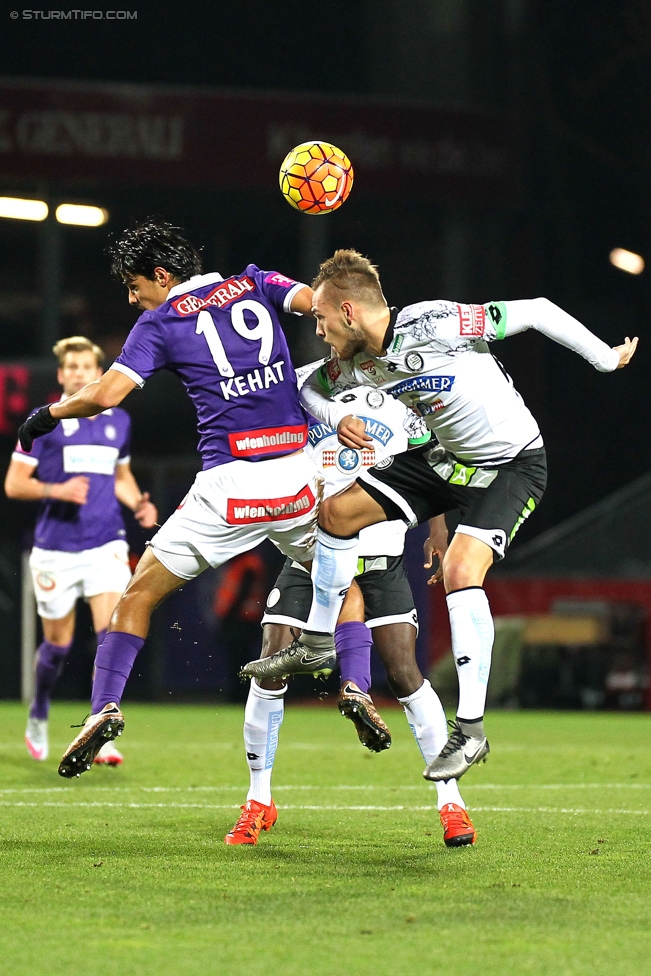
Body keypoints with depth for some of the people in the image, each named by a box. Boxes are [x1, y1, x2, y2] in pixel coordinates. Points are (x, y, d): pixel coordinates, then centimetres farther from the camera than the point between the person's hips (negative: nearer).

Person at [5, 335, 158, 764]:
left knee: (112, 632, -16)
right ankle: (38, 718, 36)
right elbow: (14, 483, -3)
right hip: (56, 547, -2)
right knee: (58, 643, 9)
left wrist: (139, 503, 5)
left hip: (106, 544, 2)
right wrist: (56, 490, -20)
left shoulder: (118, 420, 10)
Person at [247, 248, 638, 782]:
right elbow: (311, 390, 16)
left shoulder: (435, 324, -29)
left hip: (514, 463, -8)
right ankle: (317, 643, 20)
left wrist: (606, 358, -14)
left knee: (460, 572, -25)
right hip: (448, 458, 8)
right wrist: (338, 419, -7)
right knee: (336, 510, 2)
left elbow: (537, 311, -22)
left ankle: (471, 729, -18)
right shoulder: (356, 363, -5)